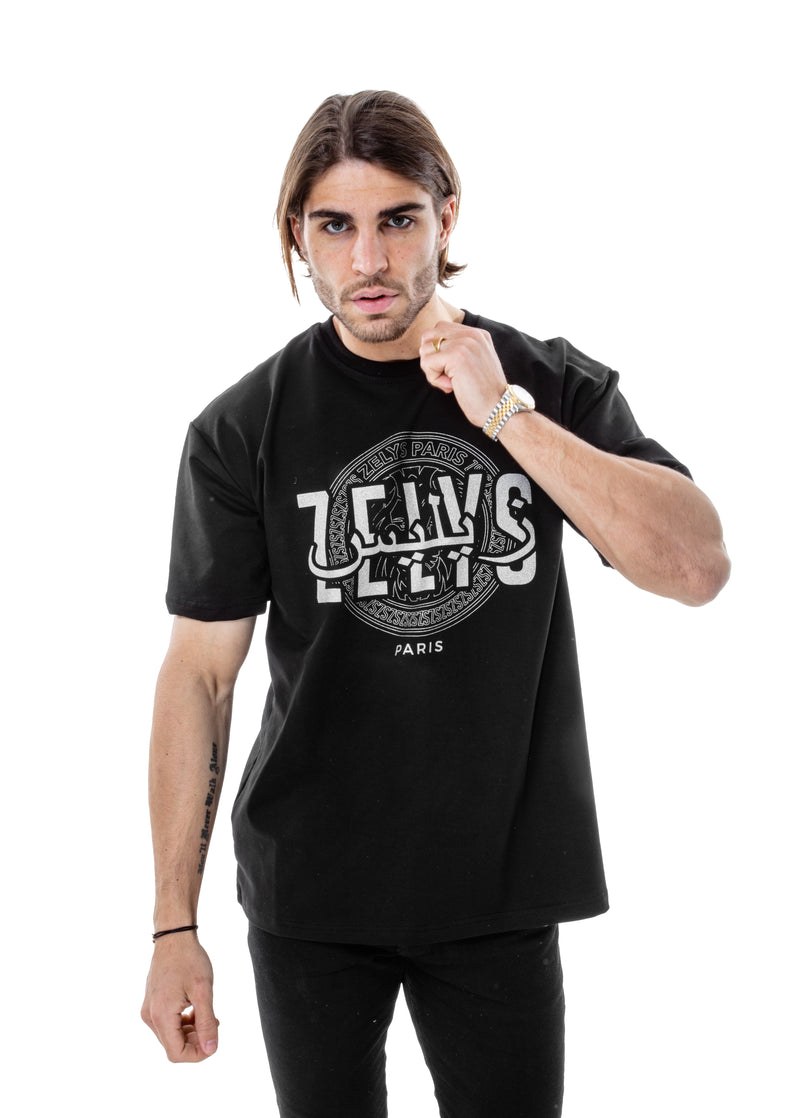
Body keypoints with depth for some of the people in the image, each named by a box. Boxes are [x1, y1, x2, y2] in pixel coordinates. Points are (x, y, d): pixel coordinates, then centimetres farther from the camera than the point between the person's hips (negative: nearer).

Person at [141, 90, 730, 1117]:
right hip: (311, 894, 0)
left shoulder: (556, 388, -3)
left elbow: (698, 568, -14)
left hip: (503, 885, 1)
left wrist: (505, 416, -20)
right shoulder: (244, 431, -4)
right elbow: (199, 671, -4)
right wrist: (173, 927, -6)